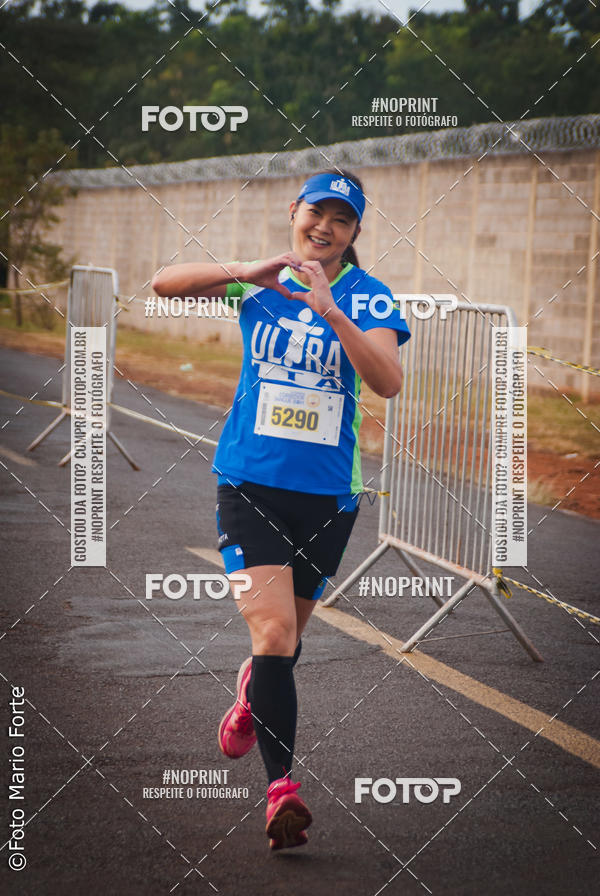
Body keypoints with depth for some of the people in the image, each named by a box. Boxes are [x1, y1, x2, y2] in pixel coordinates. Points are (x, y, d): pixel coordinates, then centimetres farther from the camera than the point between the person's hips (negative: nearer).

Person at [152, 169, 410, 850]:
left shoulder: (367, 297, -2)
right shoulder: (259, 281, 3)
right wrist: (245, 273, -20)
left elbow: (388, 382, -18)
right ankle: (281, 785, -17)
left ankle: (252, 692, 51)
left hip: (328, 492, 1)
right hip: (248, 480, -1)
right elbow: (163, 283, -7)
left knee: (287, 632, 15)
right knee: (273, 627, -17)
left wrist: (330, 310, -28)